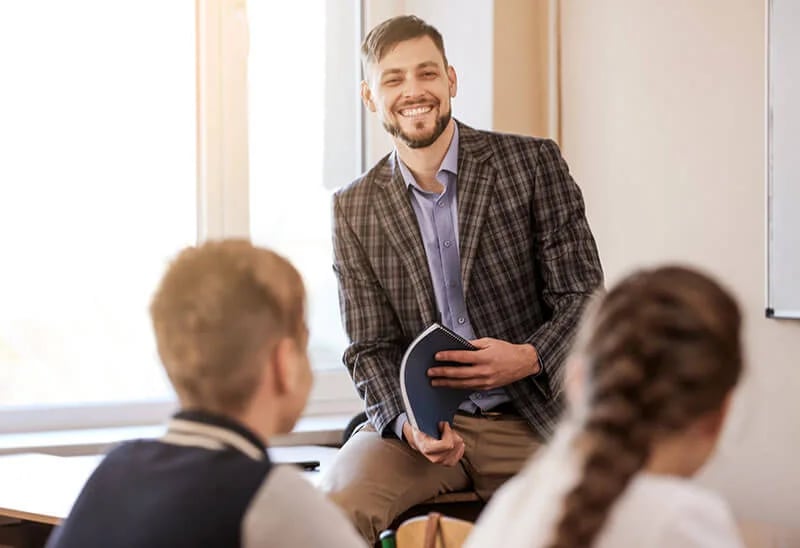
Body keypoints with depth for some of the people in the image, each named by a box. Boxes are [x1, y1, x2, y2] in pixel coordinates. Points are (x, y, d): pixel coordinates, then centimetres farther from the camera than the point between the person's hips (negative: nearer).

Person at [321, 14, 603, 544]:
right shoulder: (355, 209, 6)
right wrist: (408, 422, -17)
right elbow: (370, 350, 4)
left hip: (529, 420, 0)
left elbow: (582, 296, -1)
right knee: (338, 501, -28)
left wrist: (529, 358, -22)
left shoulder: (533, 163, -1)